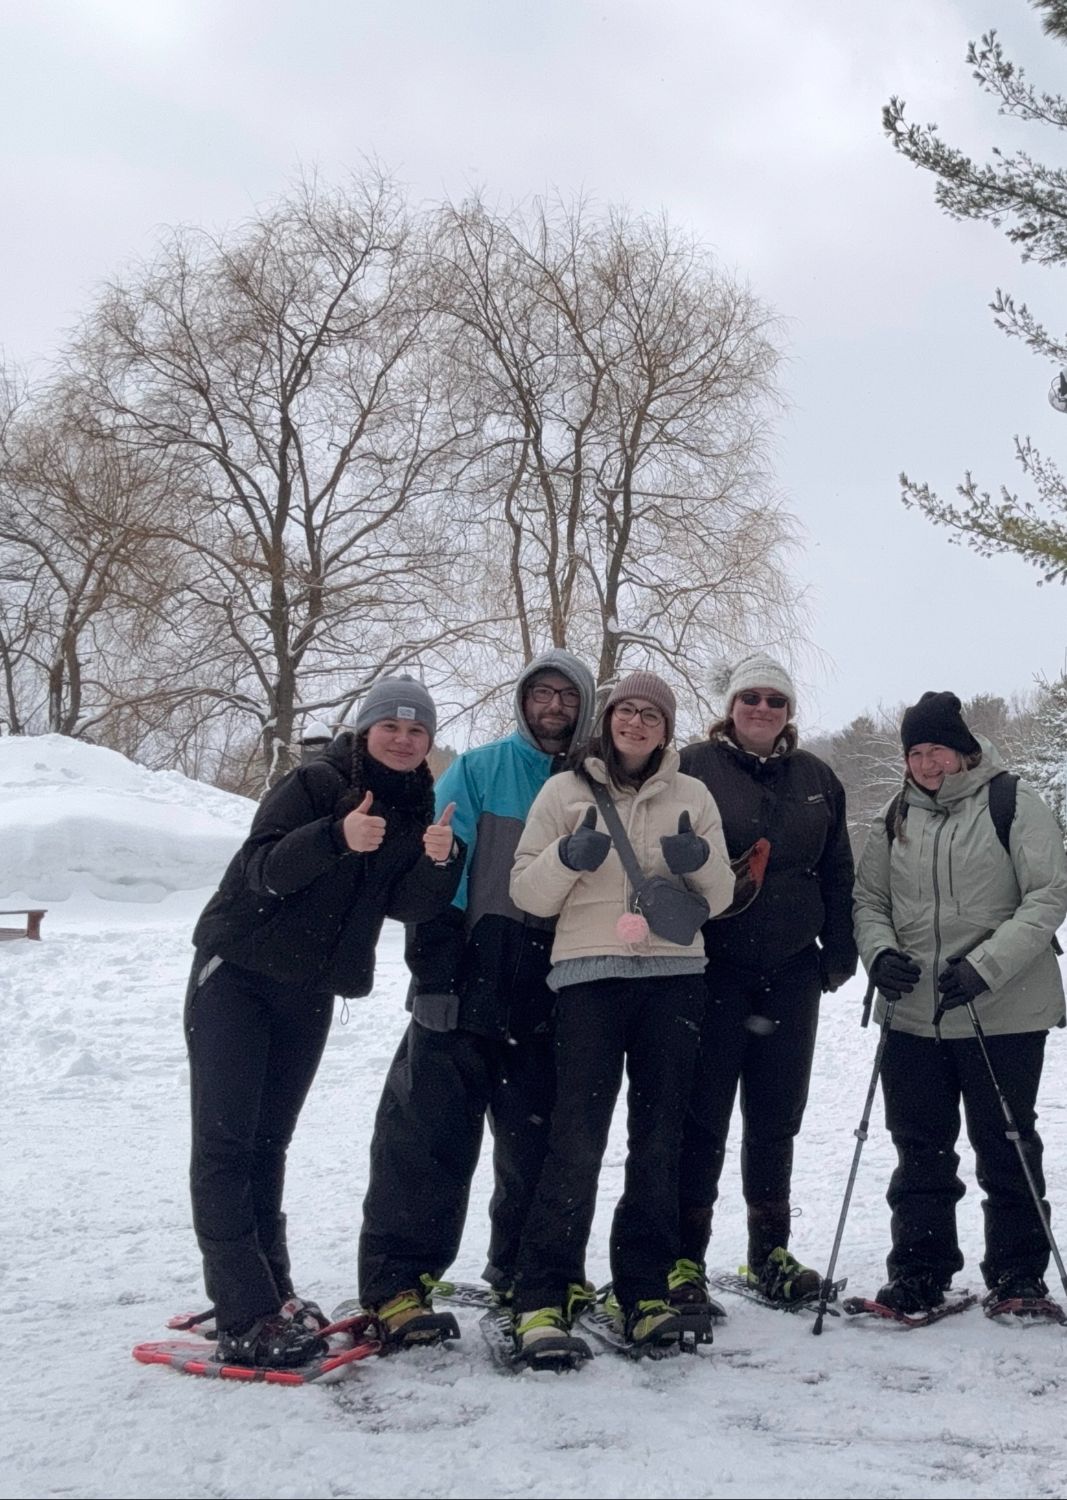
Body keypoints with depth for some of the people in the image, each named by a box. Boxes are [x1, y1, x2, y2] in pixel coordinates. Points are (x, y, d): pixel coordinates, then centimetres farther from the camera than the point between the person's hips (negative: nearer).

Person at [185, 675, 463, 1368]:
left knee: (268, 1144, 13)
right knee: (225, 1143, -10)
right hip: (237, 974, -5)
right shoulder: (315, 784, -12)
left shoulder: (419, 810, 4)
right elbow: (265, 870, -24)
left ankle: (266, 1292, 19)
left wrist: (439, 860, -26)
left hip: (310, 992, 6)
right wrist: (337, 837, -41)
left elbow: (408, 905, -6)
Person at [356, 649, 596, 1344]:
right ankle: (397, 1281, 3)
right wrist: (436, 955, -13)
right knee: (430, 1136, -4)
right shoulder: (480, 769, 1)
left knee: (538, 1142, 12)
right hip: (469, 984, -3)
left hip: (549, 995, 4)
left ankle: (525, 1273, 27)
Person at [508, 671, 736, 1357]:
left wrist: (701, 860, -8)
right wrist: (568, 857, -15)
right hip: (590, 974, -3)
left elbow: (721, 897, 13)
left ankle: (645, 1289, 15)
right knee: (577, 1140, -9)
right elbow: (527, 893, 5)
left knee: (660, 1139, 6)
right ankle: (544, 1295, -1)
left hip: (674, 976, 3)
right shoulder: (565, 791, 9)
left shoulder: (692, 796, 14)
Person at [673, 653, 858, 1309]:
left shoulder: (817, 778, 12)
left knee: (776, 1118, 12)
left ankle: (770, 1253, 24)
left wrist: (840, 952, 8)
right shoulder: (695, 768, -2)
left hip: (792, 971, 4)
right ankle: (686, 1256, 7)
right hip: (713, 966, -4)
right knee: (703, 1116, -2)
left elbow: (838, 872, 15)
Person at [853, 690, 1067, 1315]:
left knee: (1005, 1148, 8)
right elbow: (869, 899, 13)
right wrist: (879, 952, -8)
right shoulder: (895, 820, 9)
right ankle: (920, 1273, 22)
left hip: (1003, 1013, -4)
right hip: (913, 1016, 4)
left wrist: (986, 965, -21)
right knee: (920, 1149, 11)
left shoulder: (1014, 805, -6)